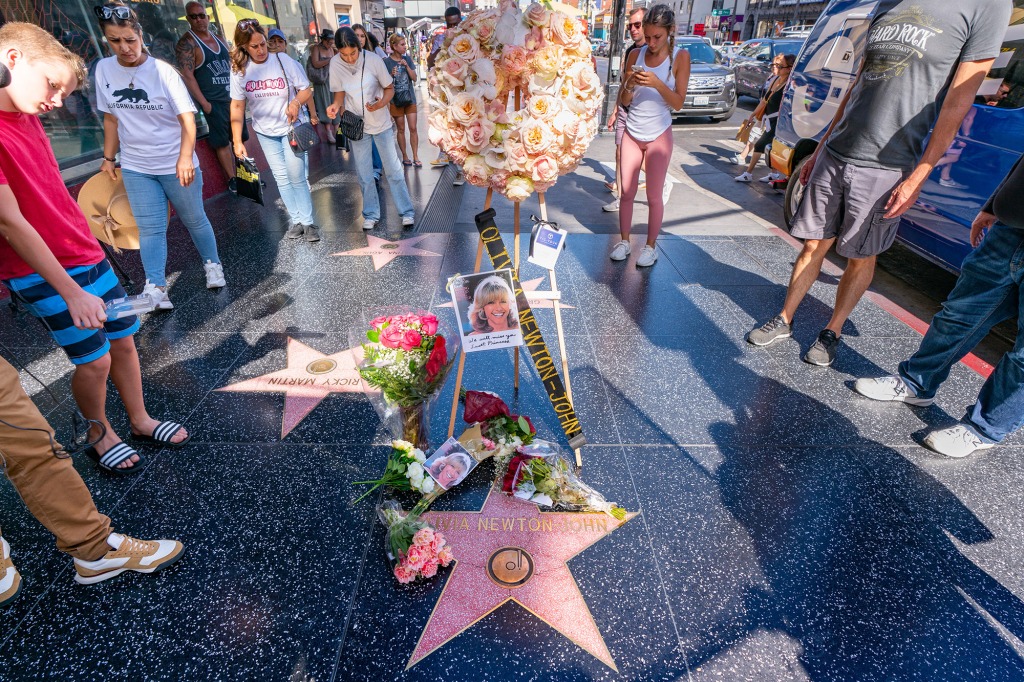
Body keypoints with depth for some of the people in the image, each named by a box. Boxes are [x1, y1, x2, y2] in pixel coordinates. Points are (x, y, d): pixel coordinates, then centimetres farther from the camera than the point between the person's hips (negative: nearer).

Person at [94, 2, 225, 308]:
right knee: (150, 228, -3)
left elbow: (187, 118, -16)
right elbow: (110, 118, 11)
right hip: (135, 168, 3)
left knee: (194, 220, 11)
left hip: (176, 165, -3)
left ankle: (212, 264, 32)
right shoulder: (103, 69, 2)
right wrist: (108, 158, 11)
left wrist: (185, 158, -28)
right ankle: (155, 288, -5)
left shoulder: (162, 71, -11)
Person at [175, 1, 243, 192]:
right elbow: (187, 75, -14)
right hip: (212, 102, -6)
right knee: (222, 142, -5)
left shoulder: (219, 39, 12)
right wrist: (203, 103, -18)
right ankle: (232, 179, 2)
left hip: (232, 97, 6)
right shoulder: (187, 43, -8)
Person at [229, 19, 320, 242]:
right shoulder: (239, 70, -6)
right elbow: (237, 106, -3)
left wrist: (296, 102, -29)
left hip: (291, 128, -3)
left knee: (297, 178, -4)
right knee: (281, 179, 7)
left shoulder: (284, 61, -12)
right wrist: (238, 141, -8)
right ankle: (297, 221, 16)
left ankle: (308, 222, 8)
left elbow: (307, 90, -6)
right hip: (265, 132, 3)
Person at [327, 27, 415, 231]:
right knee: (364, 175, 7)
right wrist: (336, 105, -19)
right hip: (356, 125, 2)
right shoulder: (335, 63, -10)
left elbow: (390, 88, -6)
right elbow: (339, 91, 3)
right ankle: (371, 214, 21)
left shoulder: (373, 60, -15)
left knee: (393, 170, 2)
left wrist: (382, 103, -26)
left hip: (381, 122, -2)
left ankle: (407, 212, 12)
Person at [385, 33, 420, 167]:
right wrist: (391, 75, -23)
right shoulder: (387, 62, -6)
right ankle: (405, 156, 16)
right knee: (401, 129, 6)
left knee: (413, 128, -1)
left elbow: (414, 78, 1)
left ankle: (416, 157, 6)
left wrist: (406, 66, -13)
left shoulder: (407, 59, 4)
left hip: (410, 98, 2)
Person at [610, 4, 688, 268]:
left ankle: (651, 247, 13)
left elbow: (678, 103, -9)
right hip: (632, 134, 3)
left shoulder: (680, 57, -5)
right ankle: (623, 242, 18)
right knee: (626, 192, 5)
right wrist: (630, 84, -19)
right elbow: (623, 102, 2)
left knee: (654, 196, 2)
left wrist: (657, 83, -24)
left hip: (659, 136, -2)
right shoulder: (635, 55, 1)